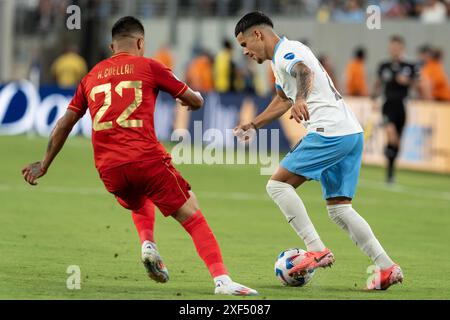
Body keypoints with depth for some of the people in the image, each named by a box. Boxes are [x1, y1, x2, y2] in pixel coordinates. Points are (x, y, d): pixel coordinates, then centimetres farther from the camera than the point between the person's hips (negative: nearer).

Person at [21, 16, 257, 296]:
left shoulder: (92, 76, 19)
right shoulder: (148, 66, 8)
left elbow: (65, 123, 19)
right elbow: (195, 101, 15)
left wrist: (44, 165, 28)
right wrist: (192, 98, 39)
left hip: (108, 168, 4)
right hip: (146, 158, -4)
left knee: (140, 204, 35)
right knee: (193, 217, 0)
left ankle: (148, 244, 8)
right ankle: (222, 279, -17)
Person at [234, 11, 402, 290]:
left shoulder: (287, 53, -7)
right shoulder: (283, 58, 25)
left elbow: (305, 74, -32)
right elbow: (283, 100, 42)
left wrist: (301, 99, -53)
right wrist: (253, 126, 45)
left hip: (330, 132, -10)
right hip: (353, 134, 10)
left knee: (278, 184, -6)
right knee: (339, 208, 10)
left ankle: (317, 250, -14)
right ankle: (386, 267, 1)